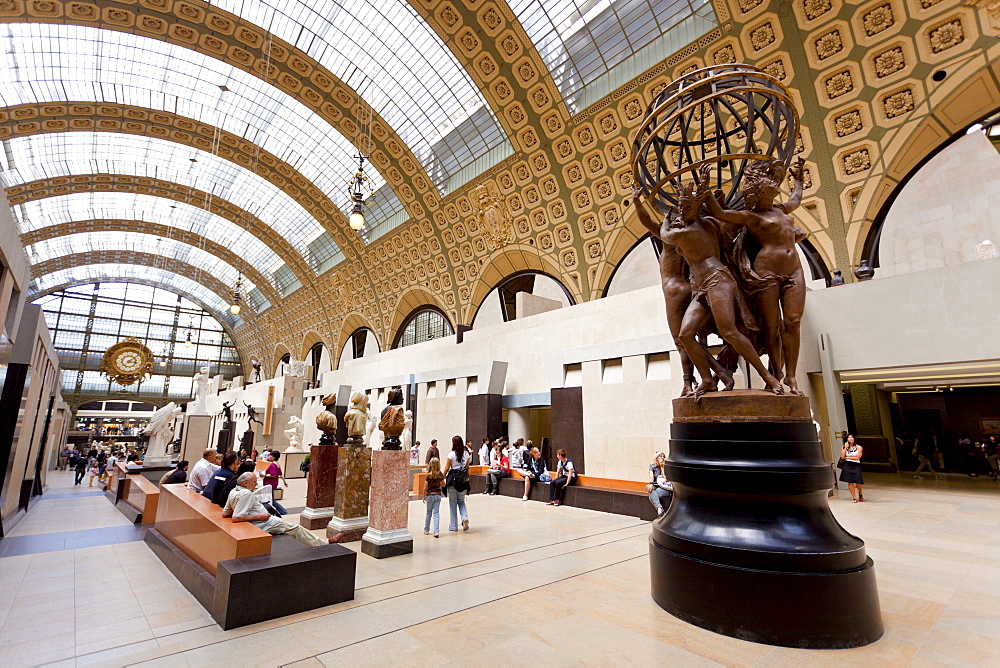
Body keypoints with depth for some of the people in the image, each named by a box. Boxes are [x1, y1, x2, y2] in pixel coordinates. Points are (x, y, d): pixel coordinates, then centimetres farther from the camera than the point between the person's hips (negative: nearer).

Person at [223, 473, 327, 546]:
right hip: (265, 525, -11)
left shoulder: (233, 492, 6)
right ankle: (322, 545, 8)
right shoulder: (246, 493, -24)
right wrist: (259, 516, -23)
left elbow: (224, 514, 11)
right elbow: (236, 518, -29)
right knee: (297, 530, 0)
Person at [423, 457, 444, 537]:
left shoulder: (428, 475, -11)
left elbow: (425, 487, -10)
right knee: (436, 513, 3)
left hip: (430, 495, -1)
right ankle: (436, 531, -5)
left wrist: (424, 496, 3)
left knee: (428, 512, 15)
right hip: (438, 495, 1)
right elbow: (443, 485, 8)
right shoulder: (440, 474, -3)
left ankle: (426, 530, 26)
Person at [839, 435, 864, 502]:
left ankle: (860, 494, 26)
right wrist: (845, 448, -6)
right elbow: (842, 457, -4)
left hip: (856, 466, -1)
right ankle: (854, 498, 7)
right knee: (850, 482, -2)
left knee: (858, 483, -5)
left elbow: (857, 458, -4)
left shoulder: (859, 447, 2)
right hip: (847, 466, 1)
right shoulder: (844, 447, 7)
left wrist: (847, 457, -1)